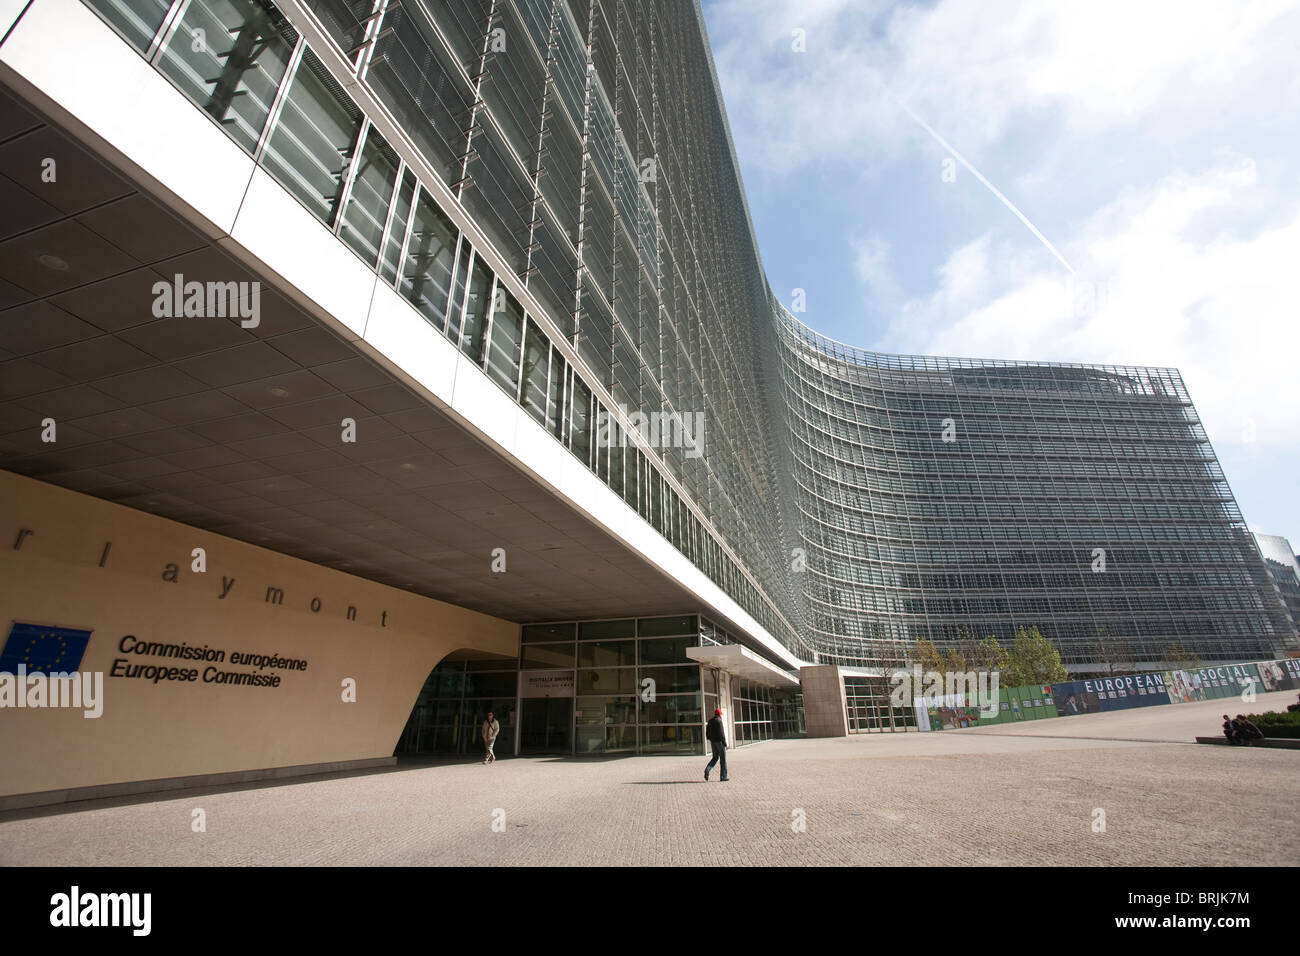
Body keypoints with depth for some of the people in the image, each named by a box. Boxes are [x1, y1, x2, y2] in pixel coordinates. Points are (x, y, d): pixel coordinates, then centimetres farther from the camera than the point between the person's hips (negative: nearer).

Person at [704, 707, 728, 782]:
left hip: (713, 742, 7)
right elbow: (721, 733, -19)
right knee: (723, 759, 4)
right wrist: (725, 744, -14)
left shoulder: (710, 721, 9)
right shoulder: (719, 721, -15)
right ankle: (723, 777, 7)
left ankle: (707, 770, -5)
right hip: (720, 741, -7)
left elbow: (707, 732, 13)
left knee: (715, 758, 16)